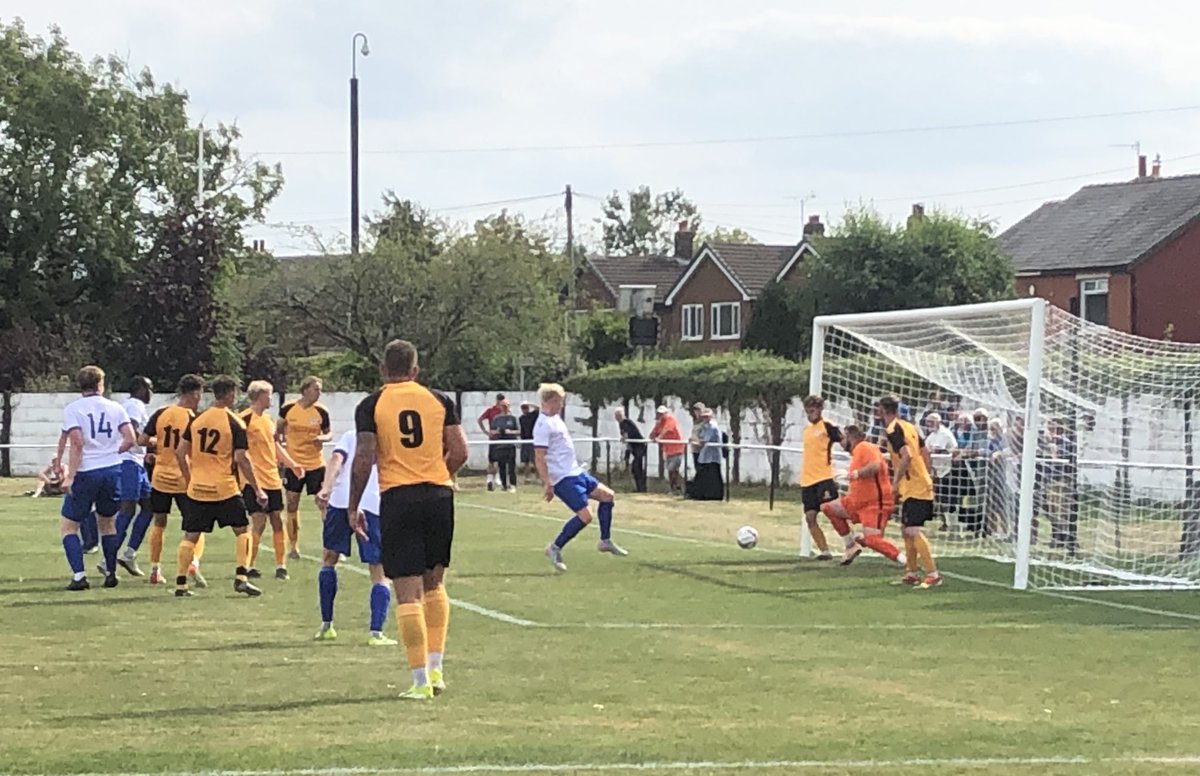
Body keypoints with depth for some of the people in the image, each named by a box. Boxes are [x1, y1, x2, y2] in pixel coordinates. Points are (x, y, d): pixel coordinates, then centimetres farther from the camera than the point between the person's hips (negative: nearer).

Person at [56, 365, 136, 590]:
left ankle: (79, 575, -9)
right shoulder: (115, 408, 5)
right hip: (112, 470, 4)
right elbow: (130, 439, 0)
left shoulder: (72, 409, -5)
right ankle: (110, 574, 21)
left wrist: (70, 476, -14)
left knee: (68, 526, 6)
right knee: (107, 523, 21)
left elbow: (77, 443, -14)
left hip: (86, 473, -4)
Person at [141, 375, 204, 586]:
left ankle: (155, 570, 20)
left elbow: (142, 440, 0)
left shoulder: (160, 414, -1)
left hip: (160, 478, 4)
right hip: (184, 480, -4)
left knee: (159, 523, 19)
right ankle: (194, 563, -21)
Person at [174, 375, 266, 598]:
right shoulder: (235, 423, -8)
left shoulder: (196, 420, 6)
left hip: (197, 488, 4)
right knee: (242, 530, 9)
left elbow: (180, 452, 7)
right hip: (225, 489, -4)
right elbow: (241, 460, -12)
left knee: (191, 536, 8)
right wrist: (257, 490, -6)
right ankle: (241, 577, -3)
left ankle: (180, 584, 6)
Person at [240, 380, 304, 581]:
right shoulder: (245, 419, -10)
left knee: (277, 521, 6)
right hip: (254, 480, -8)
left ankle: (281, 566, 11)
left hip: (272, 479, 8)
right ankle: (249, 567, 2)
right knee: (259, 522, -8)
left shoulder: (268, 419, 16)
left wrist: (292, 464, 17)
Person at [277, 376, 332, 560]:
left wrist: (323, 437, -15)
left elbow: (329, 433, 6)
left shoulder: (321, 411, -4)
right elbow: (278, 430, 12)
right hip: (293, 463, 1)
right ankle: (294, 546, 14)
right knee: (292, 504, 4)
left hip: (316, 463, 0)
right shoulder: (288, 408, -4)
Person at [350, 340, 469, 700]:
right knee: (434, 583, 18)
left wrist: (353, 507, 3)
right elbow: (459, 452, 3)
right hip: (439, 495, 3)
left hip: (397, 498, -3)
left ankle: (421, 680, -4)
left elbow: (363, 460, -6)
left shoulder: (371, 406, 0)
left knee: (408, 590, -2)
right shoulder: (440, 400, 6)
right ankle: (435, 668, 15)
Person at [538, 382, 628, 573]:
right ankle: (555, 548, -4)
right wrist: (547, 484, -26)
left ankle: (605, 541, 23)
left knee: (608, 495, 14)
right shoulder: (543, 425, -19)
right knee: (585, 515, -17)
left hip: (576, 472, 11)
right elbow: (539, 458, -23)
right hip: (563, 479, -11)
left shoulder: (555, 418, 12)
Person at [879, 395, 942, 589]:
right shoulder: (909, 427, 13)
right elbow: (925, 453, 18)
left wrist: (896, 481, -19)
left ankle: (933, 574, -18)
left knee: (913, 531, -14)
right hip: (922, 483, 10)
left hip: (913, 488, -10)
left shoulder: (893, 430, -14)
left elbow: (906, 456, -26)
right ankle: (911, 573, 22)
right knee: (906, 529, 17)